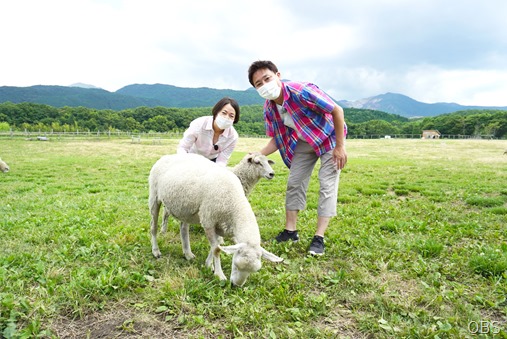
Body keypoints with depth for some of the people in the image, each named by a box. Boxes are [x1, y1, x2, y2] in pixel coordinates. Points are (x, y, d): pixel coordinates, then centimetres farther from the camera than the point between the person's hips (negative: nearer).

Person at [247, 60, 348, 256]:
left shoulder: (302, 91, -33)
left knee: (327, 185, -10)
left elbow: (337, 110, -26)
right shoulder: (269, 108, -12)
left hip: (329, 138, -6)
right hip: (303, 142, 6)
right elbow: (276, 139, -2)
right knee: (294, 183, 3)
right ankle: (290, 230, 13)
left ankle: (319, 237, -6)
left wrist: (340, 146, -24)